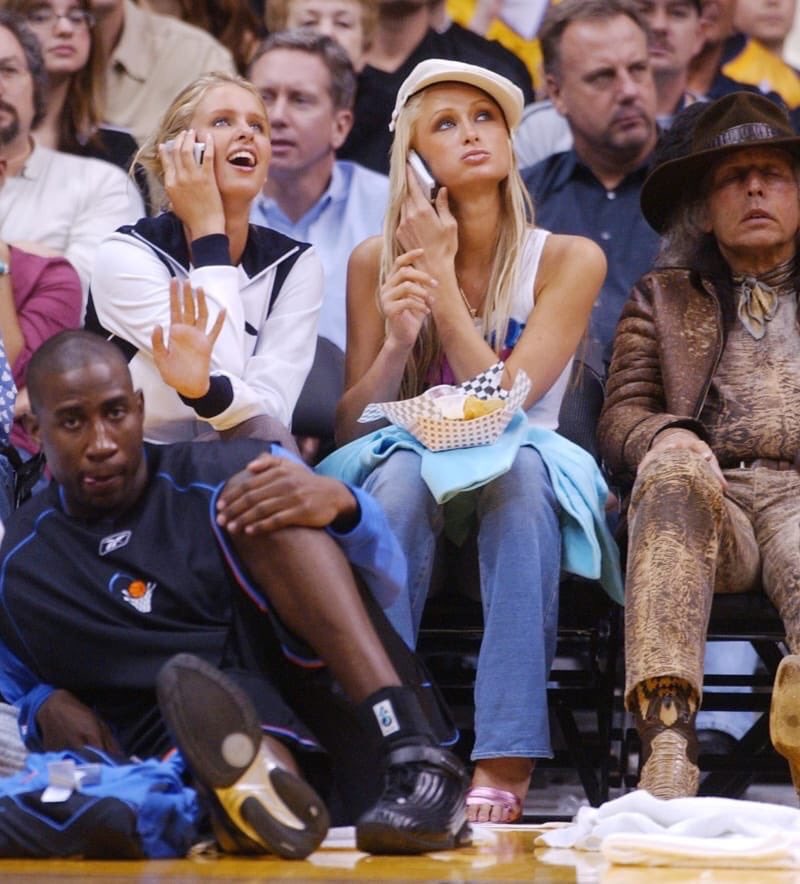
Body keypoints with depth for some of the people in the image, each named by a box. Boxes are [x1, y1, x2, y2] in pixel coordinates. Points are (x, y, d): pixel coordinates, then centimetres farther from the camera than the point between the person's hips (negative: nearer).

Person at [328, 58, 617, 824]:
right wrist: (397, 340, -15)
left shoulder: (568, 261, 0)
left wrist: (442, 281, -11)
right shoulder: (376, 261, 3)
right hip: (404, 475, 1)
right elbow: (350, 428, 2)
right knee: (400, 470, -35)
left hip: (514, 487, -1)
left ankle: (506, 763, -46)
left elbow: (505, 400, -10)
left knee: (515, 463, -37)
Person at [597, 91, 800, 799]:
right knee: (676, 461, -37)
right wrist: (675, 446, -9)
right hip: (702, 503, 0)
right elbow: (620, 420, 15)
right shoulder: (662, 297, 29)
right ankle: (666, 750, -51)